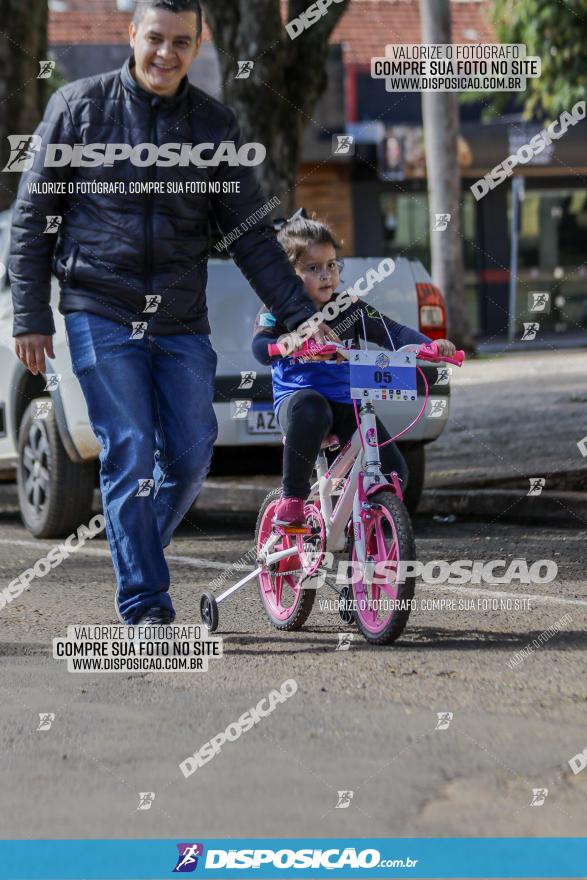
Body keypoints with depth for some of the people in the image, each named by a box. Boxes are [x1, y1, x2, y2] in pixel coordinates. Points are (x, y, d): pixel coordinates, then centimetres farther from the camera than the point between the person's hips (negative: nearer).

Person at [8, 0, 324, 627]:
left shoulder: (214, 125, 6)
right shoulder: (79, 107, -1)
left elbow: (250, 236, 9)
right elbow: (31, 217, 2)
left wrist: (303, 316, 1)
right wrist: (30, 318, -4)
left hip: (181, 323, 3)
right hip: (100, 314, -3)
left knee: (190, 457, 1)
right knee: (130, 453, -10)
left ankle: (137, 552, 27)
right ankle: (145, 604, -5)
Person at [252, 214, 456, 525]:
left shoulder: (350, 310, 8)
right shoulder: (278, 311, 0)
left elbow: (392, 332, 1)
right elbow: (260, 347, -17)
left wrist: (430, 345, -17)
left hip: (346, 403, 3)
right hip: (296, 398, -3)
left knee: (393, 472, -12)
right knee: (310, 408, -42)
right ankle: (292, 497, -25)